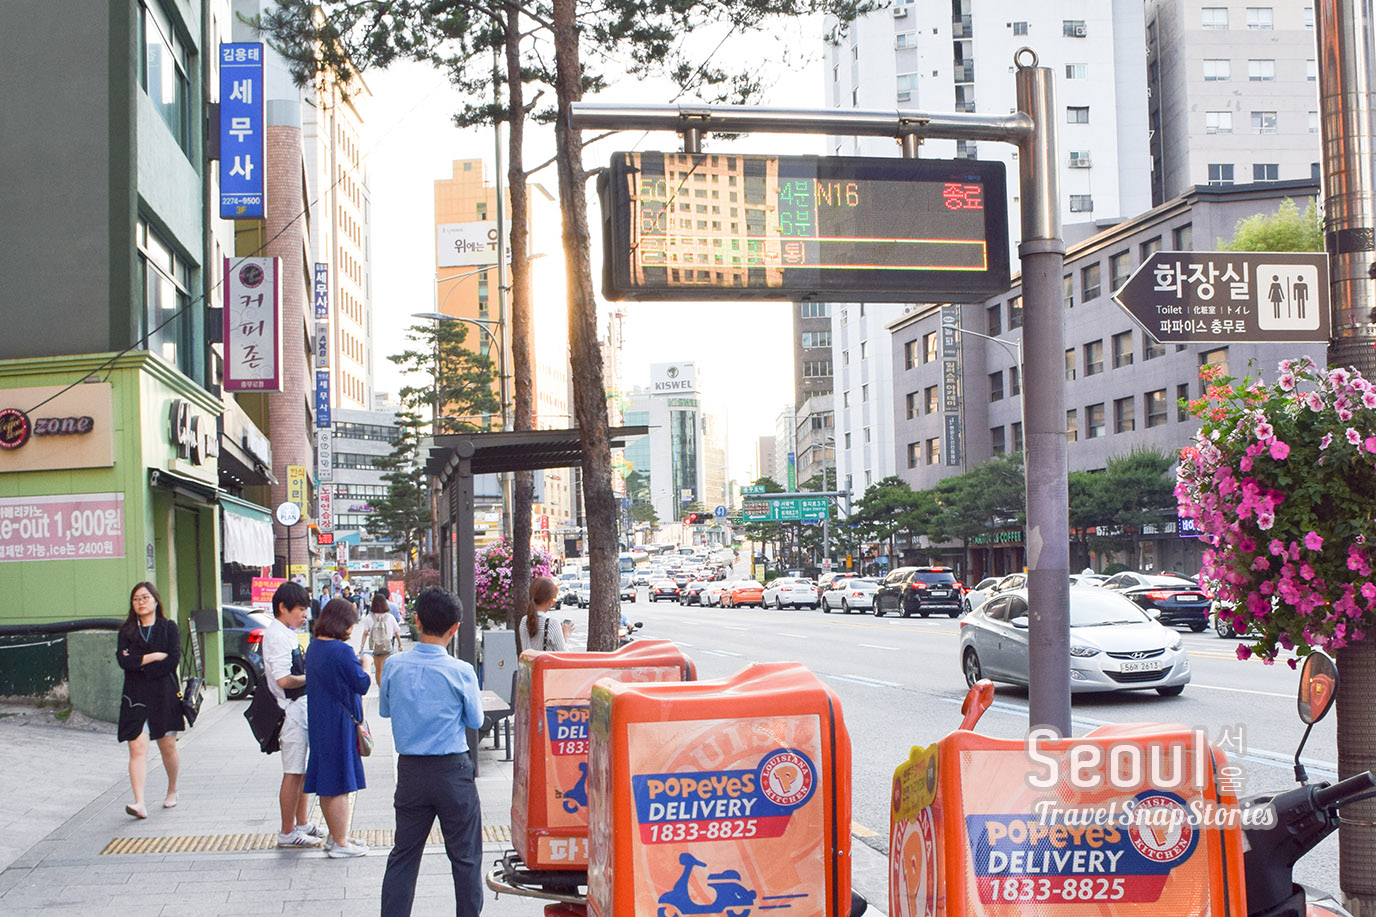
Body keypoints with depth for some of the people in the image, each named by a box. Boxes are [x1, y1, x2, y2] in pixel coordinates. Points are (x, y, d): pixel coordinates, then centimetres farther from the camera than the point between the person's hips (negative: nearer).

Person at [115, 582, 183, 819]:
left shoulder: (168, 628, 5)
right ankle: (139, 803, -20)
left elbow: (173, 660, -9)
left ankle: (172, 790, 33)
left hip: (164, 695, 0)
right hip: (135, 698, 1)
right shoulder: (126, 631, 9)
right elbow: (122, 659, -6)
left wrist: (138, 663, -8)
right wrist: (154, 656, -10)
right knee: (138, 749, -12)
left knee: (167, 747, 9)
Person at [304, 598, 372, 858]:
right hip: (339, 725, -9)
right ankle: (340, 843, 6)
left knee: (327, 785, 16)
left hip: (319, 723, 9)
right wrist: (365, 667, 5)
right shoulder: (341, 651, -21)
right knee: (339, 786, -1)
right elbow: (362, 684, -14)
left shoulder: (314, 648, 6)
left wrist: (355, 664, 11)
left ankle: (335, 836, 28)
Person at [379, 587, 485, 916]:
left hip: (410, 770, 3)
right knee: (465, 856, 8)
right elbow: (475, 720, 0)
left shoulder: (395, 667, -5)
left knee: (404, 854, 11)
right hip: (453, 772, -3)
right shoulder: (461, 672, -13)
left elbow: (384, 709, 10)